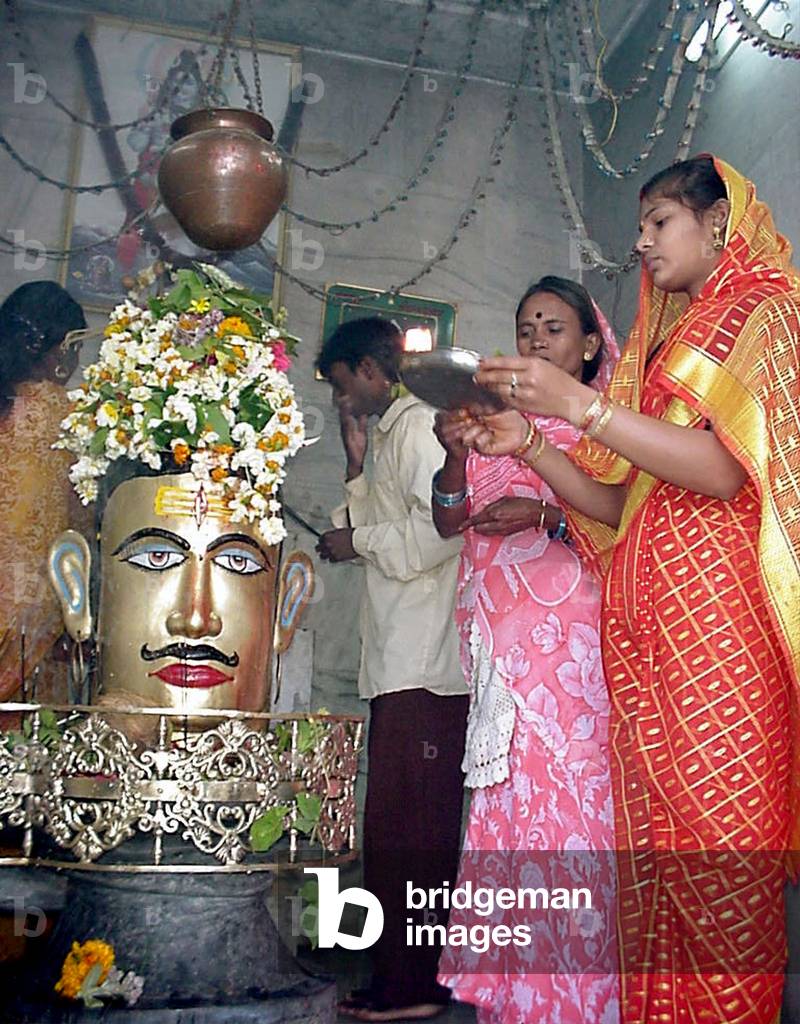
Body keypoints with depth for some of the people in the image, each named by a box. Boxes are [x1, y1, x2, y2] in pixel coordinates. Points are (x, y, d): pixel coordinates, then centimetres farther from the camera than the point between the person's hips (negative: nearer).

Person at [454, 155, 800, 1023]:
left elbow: (725, 470, -13)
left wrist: (581, 404, -17)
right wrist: (529, 444, 6)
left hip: (715, 604, -6)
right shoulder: (662, 345, 25)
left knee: (720, 840, -8)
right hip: (640, 614, 6)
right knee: (652, 841, 2)